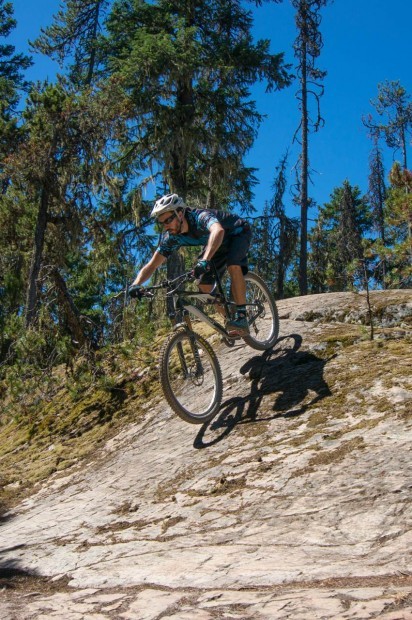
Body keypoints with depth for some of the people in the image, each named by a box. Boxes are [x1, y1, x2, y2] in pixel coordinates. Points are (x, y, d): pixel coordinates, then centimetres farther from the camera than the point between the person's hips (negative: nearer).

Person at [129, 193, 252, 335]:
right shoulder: (171, 237, -20)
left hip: (238, 233, -6)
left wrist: (205, 260, -77)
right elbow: (152, 265, -18)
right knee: (204, 285, -9)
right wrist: (135, 285, -36)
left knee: (233, 265, -35)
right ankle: (229, 318, 9)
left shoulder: (200, 217, -40)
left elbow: (218, 231, -64)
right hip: (219, 244, 7)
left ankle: (241, 317, -27)